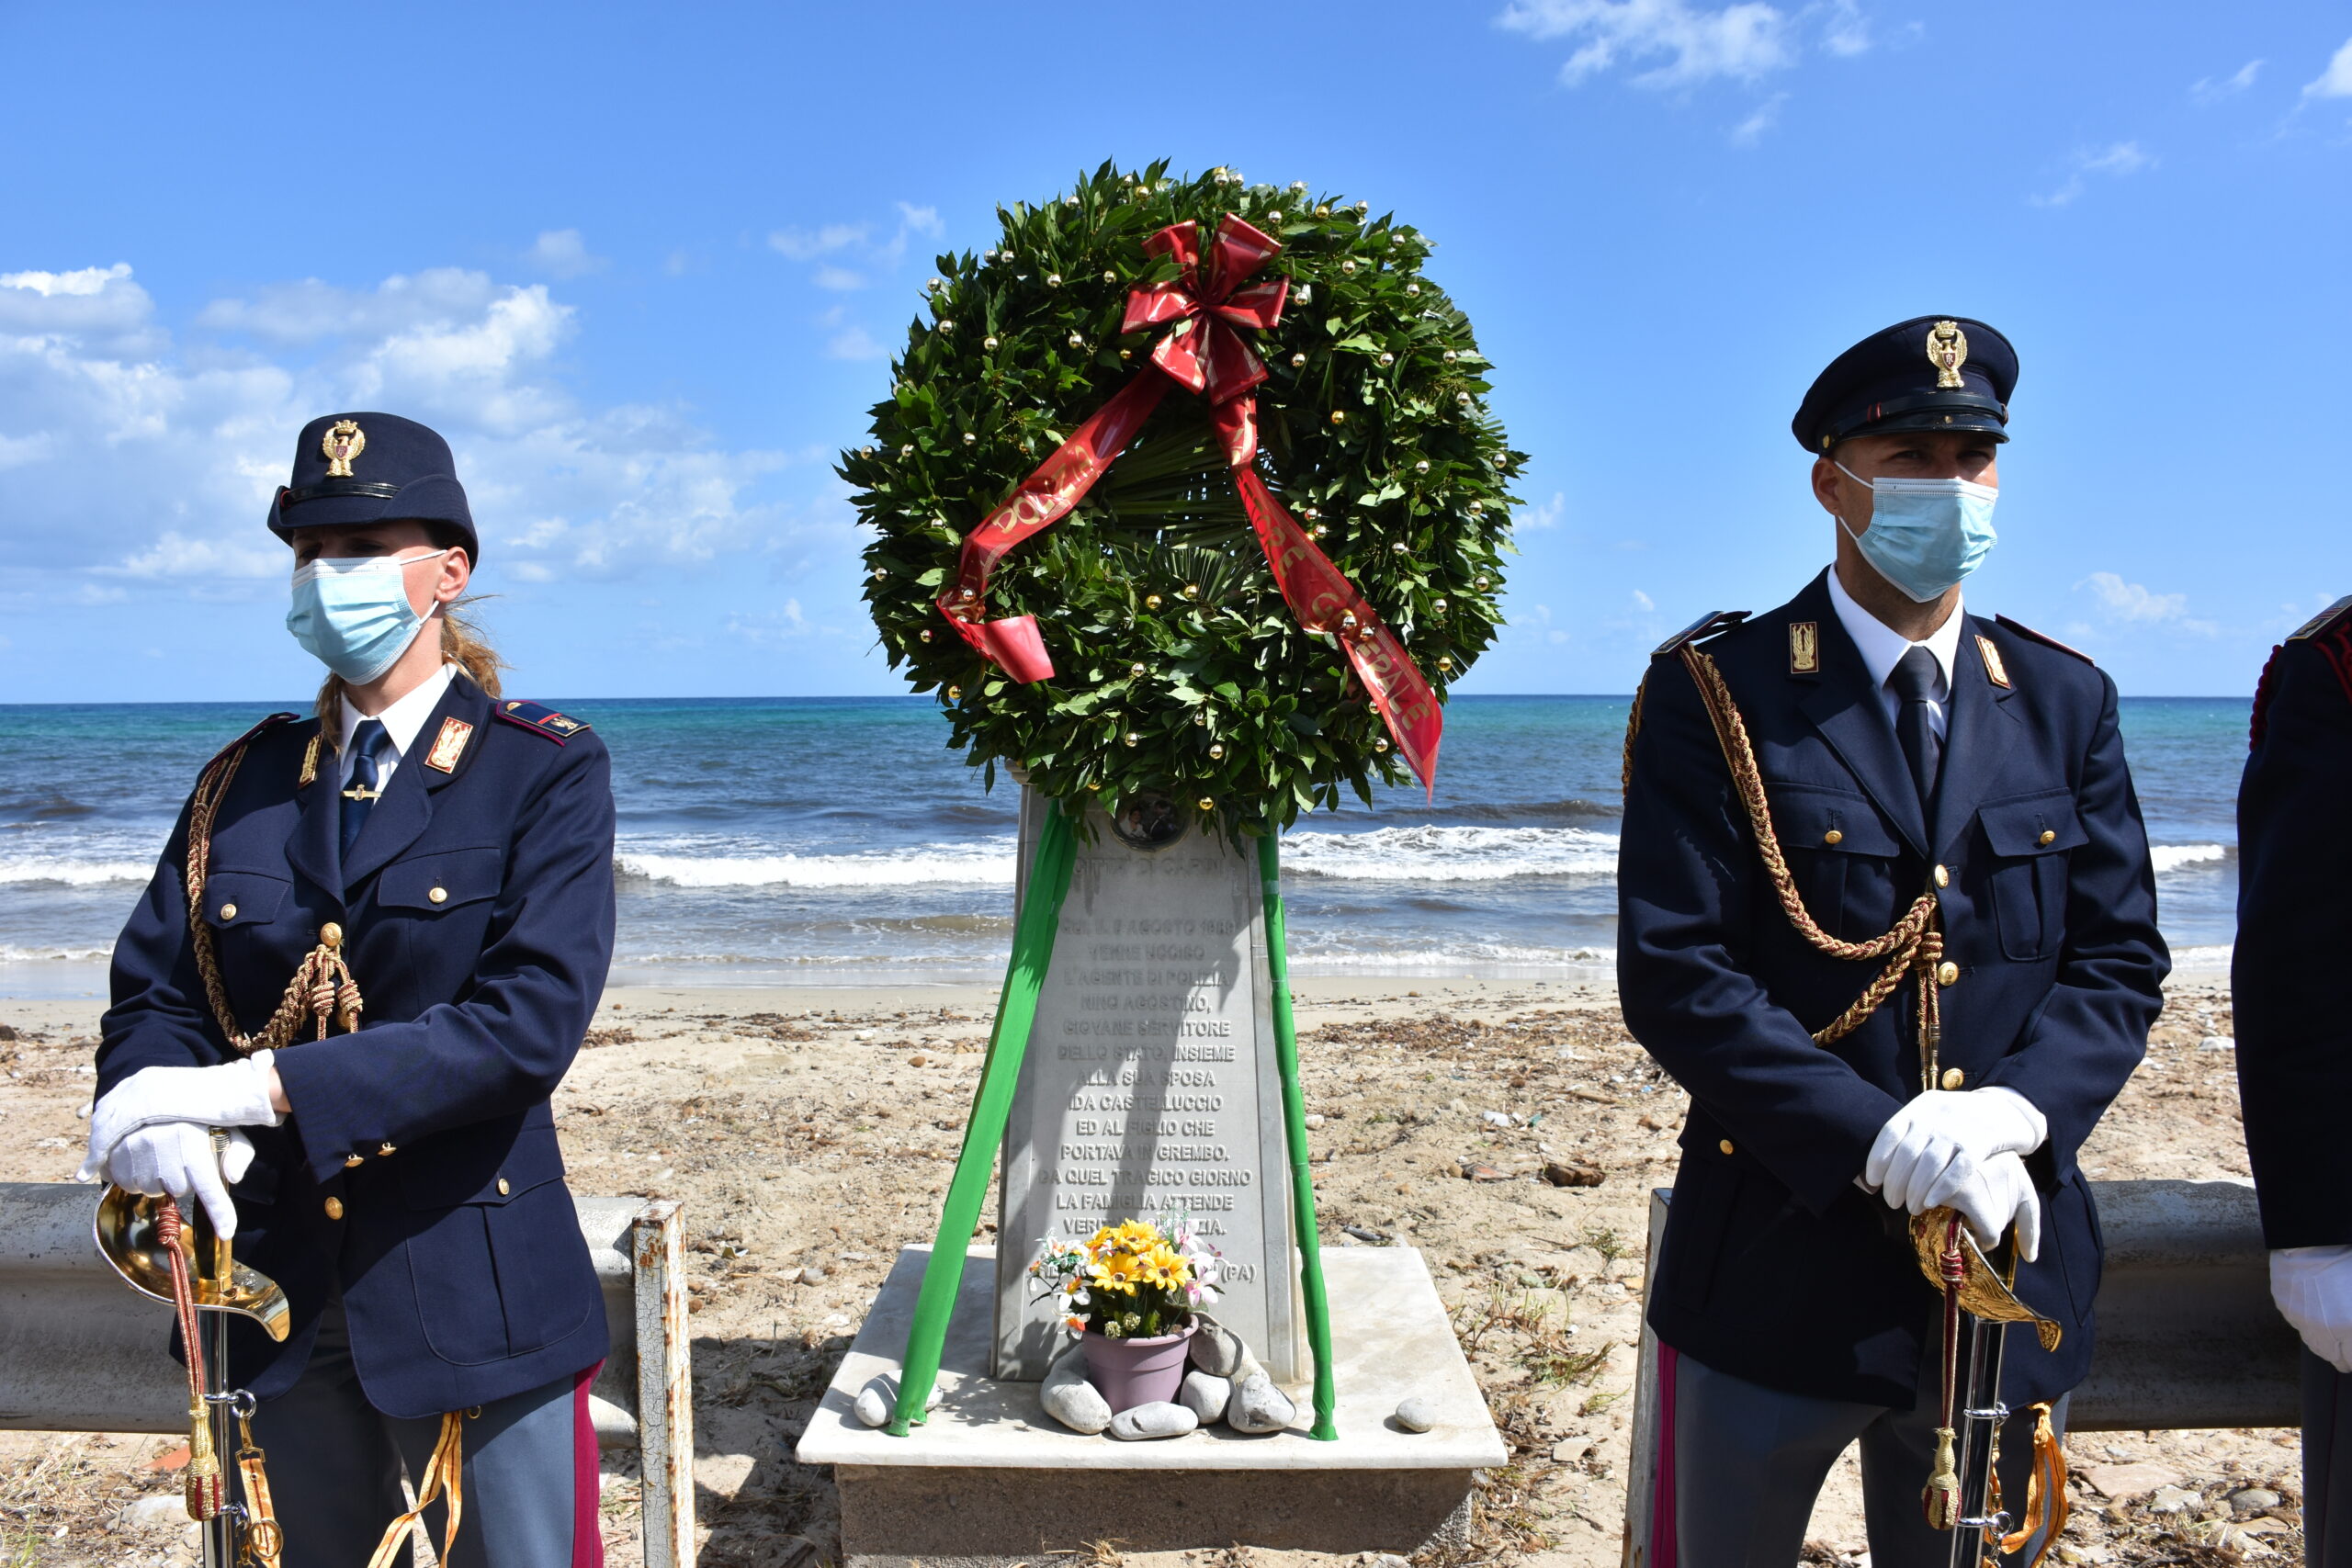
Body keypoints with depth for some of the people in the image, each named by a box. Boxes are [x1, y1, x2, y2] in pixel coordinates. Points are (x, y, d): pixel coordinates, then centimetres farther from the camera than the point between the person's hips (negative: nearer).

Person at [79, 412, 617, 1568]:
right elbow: (151, 991, 4)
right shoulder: (243, 782, 8)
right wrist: (160, 1114, -18)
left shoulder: (548, 771, -8)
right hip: (272, 1288, 5)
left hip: (472, 1286, -4)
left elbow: (530, 1022, -19)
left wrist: (262, 1086, -23)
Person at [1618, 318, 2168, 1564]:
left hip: (2008, 1274, 4)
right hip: (1777, 1274, -3)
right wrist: (1878, 1142, -22)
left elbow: (2119, 962, 3)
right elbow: (1672, 971, -15)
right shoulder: (1715, 695, -8)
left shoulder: (2066, 703, 7)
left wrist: (2013, 1113, -15)